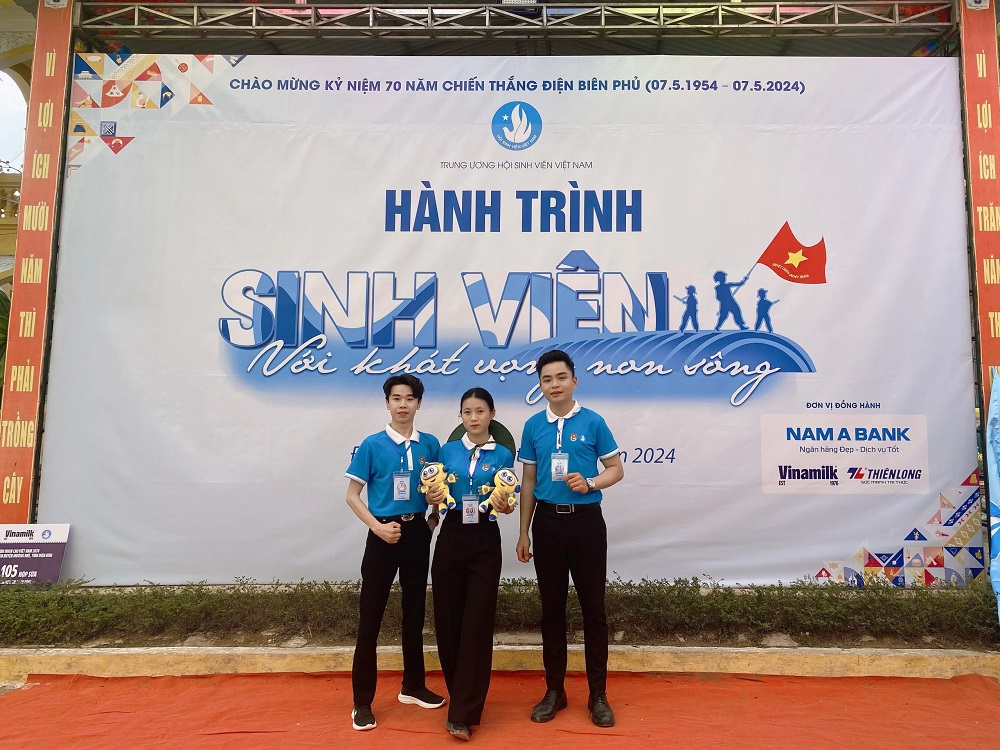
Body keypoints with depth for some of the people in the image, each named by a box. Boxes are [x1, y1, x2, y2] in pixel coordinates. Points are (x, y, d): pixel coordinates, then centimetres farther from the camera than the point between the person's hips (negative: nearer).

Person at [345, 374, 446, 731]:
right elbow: (352, 495, -5)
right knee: (370, 616, 2)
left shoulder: (430, 444, 1)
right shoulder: (372, 445, -8)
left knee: (414, 611, 15)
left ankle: (413, 686, 31)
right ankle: (362, 701, 14)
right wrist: (378, 527, -16)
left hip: (417, 533, 3)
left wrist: (432, 521, -4)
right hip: (384, 534, -3)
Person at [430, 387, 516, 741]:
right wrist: (433, 498, -12)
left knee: (477, 622, -2)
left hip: (485, 542, -2)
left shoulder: (502, 455, 1)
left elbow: (506, 502, 5)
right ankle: (460, 696, 28)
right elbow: (436, 495, 10)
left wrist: (505, 506, -17)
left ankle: (463, 714, 6)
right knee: (448, 619, 7)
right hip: (451, 537, 2)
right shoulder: (447, 450, 5)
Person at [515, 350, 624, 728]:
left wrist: (589, 483, -19)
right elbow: (528, 481, 9)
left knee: (593, 607, 5)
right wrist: (523, 532, 8)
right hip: (547, 521, 3)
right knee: (551, 607, 10)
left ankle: (598, 694, 18)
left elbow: (616, 470, 2)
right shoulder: (533, 426, 4)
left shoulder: (593, 422, -3)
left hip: (586, 520, -2)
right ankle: (554, 690, 23)